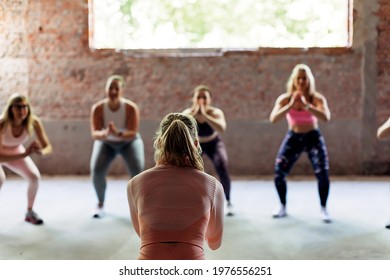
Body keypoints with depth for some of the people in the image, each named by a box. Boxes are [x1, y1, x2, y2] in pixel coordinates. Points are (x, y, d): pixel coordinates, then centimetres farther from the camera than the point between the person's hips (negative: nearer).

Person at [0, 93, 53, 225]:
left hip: (16, 152, 4)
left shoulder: (34, 122, -28)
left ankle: (29, 212, 6)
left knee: (34, 177, -16)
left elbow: (48, 147, -23)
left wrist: (41, 151, -47)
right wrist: (24, 154, -50)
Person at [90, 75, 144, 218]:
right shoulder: (97, 108, -27)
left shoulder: (131, 107, -30)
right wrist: (104, 134, -56)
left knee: (137, 170, -26)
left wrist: (118, 133, -54)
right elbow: (94, 134, -33)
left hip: (129, 142, -1)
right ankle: (100, 204, 2)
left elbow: (133, 133, -34)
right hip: (106, 143, 1)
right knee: (96, 170, -23)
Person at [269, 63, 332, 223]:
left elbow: (326, 117, -30)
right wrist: (291, 105, -34)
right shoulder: (285, 99, -10)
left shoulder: (317, 98, -13)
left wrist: (306, 105, -39)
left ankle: (323, 209, 3)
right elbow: (273, 119, -24)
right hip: (293, 138, 1)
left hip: (313, 137, -1)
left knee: (323, 173, -16)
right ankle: (283, 208, 15)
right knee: (278, 173, -6)